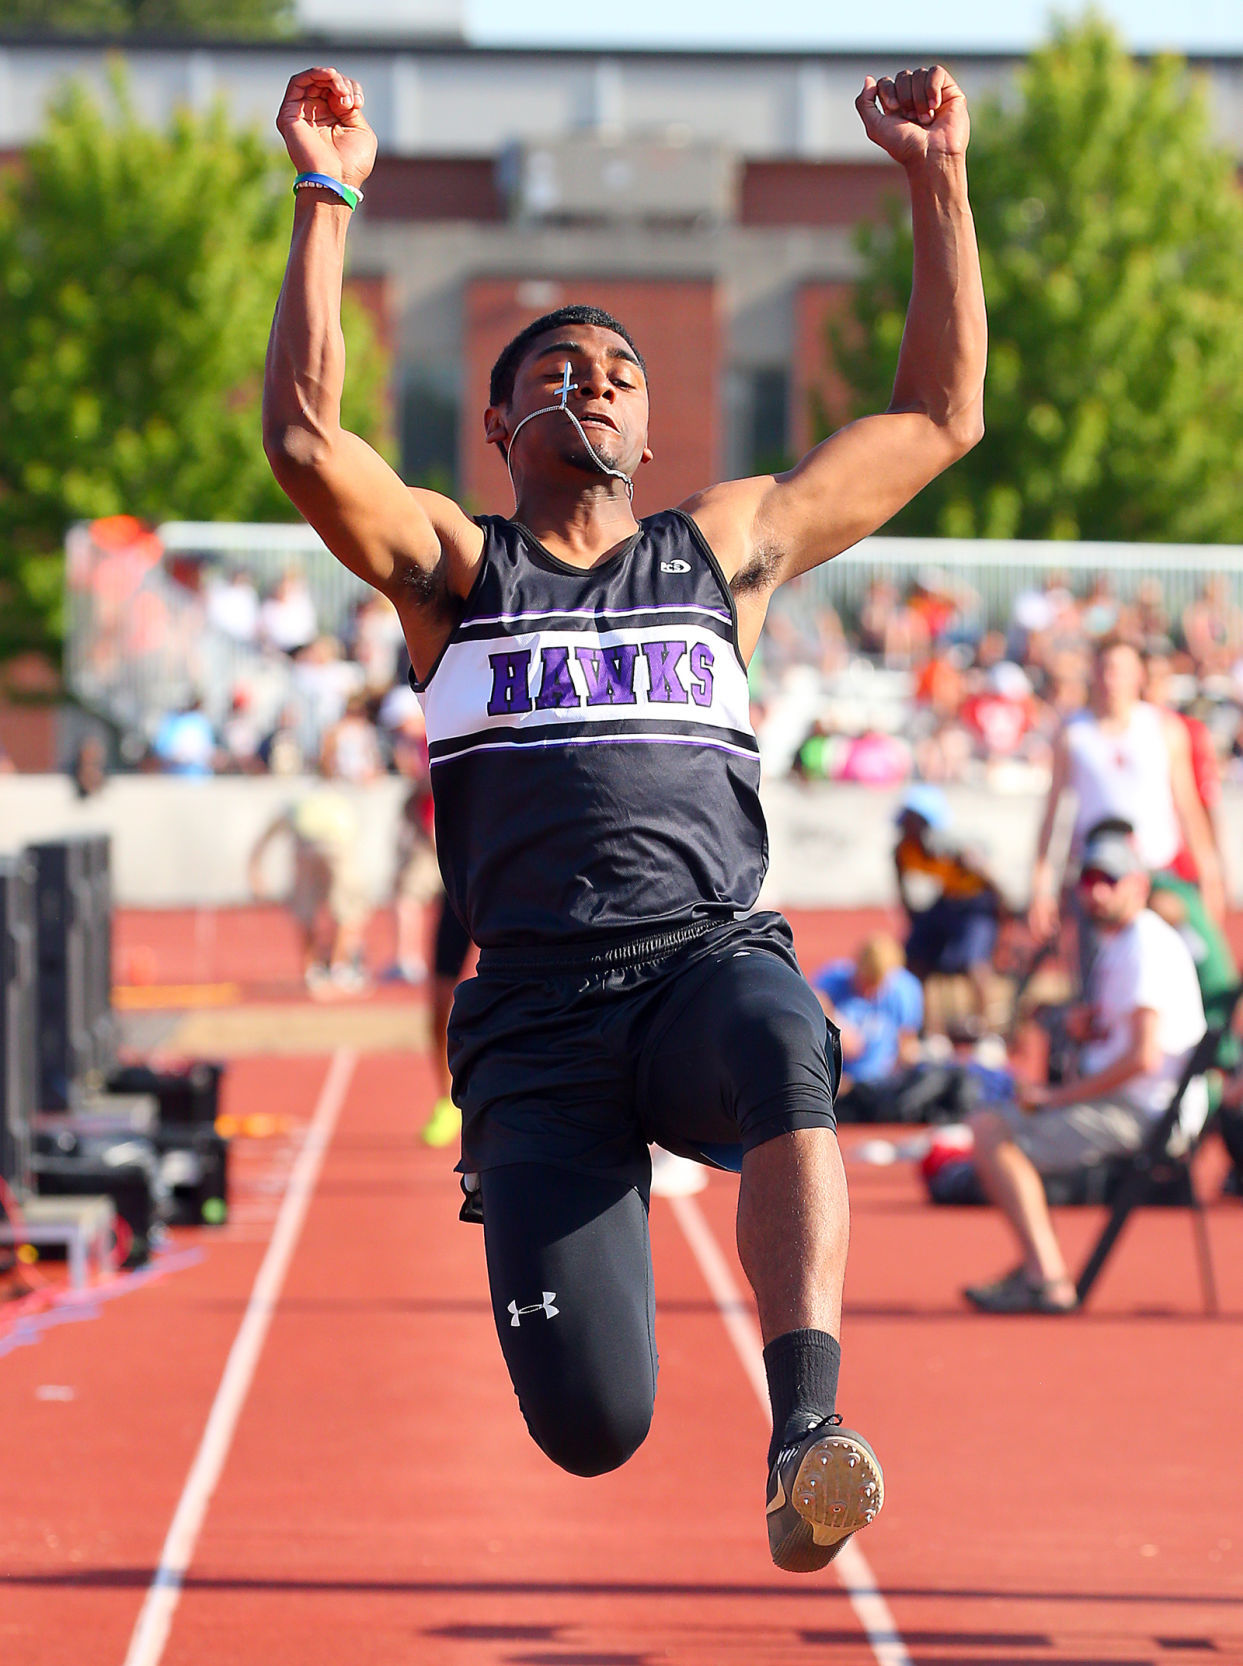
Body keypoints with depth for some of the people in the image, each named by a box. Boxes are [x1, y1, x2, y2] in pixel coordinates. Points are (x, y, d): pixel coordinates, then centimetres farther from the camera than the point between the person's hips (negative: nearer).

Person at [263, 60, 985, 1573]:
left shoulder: (724, 547, 19)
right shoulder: (453, 569, 14)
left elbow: (941, 416, 22)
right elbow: (304, 440, -5)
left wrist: (937, 182, 17)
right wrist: (325, 198, -6)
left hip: (712, 959, 1)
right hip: (538, 1009, -1)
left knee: (784, 1052, -40)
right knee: (594, 1431, -12)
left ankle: (805, 1440, -46)